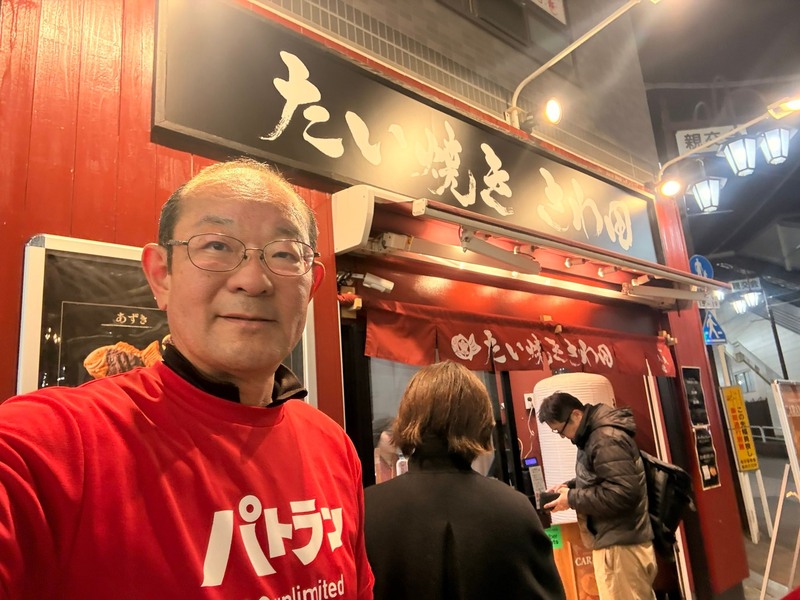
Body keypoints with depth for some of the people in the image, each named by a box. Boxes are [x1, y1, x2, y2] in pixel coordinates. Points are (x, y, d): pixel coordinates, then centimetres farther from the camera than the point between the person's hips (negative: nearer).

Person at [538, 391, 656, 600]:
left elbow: (623, 493, -26)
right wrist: (569, 487, 7)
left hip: (620, 545, -10)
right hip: (616, 541, 10)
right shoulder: (594, 434, 11)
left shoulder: (606, 439, -20)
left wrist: (572, 499, -18)